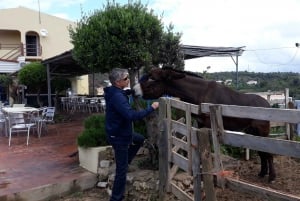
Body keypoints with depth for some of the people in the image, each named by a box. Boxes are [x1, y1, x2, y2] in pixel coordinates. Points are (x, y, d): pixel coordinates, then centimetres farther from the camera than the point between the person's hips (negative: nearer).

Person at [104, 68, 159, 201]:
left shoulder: (117, 92, 2)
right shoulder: (117, 96, -29)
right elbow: (131, 115, -38)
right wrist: (151, 108, -29)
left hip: (120, 131, 10)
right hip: (118, 136, -10)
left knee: (140, 139, 33)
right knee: (122, 169, 1)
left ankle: (124, 163, 37)